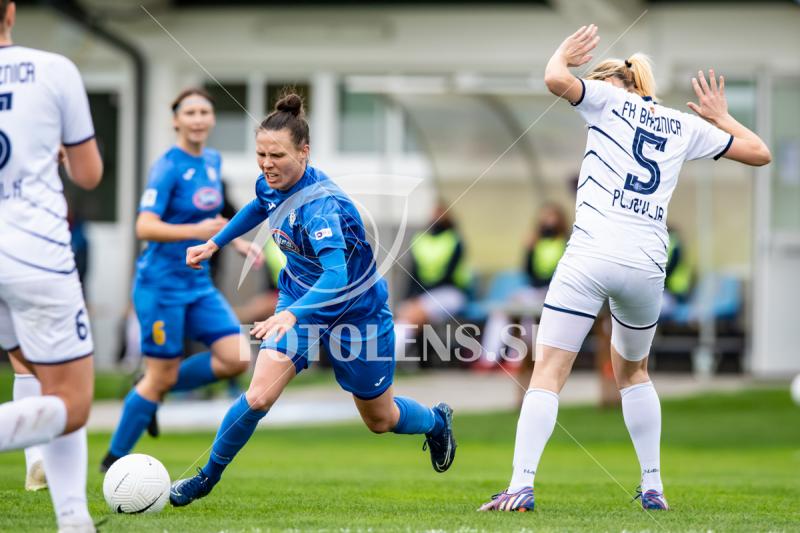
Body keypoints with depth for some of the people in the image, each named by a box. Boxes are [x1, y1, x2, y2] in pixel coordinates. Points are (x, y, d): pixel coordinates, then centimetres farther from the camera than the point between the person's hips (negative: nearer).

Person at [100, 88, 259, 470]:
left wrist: (236, 241, 12)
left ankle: (155, 392, 14)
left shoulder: (212, 162, 8)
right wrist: (196, 231, -34)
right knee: (161, 377, -3)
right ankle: (114, 461, 13)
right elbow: (145, 227, -23)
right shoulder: (168, 168, -15)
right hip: (162, 284, -7)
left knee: (237, 359, -7)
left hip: (199, 283, 7)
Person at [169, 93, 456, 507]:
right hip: (299, 298, 5)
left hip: (355, 310, -5)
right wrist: (213, 244, 17)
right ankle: (206, 477, 2)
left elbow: (337, 275, -49)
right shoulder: (271, 185, -13)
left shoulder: (321, 205, -36)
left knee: (380, 419, 16)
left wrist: (292, 315, -63)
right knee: (258, 397, -16)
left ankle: (436, 421, 49)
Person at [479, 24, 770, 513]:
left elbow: (556, 80, -9)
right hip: (648, 265, 4)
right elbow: (759, 152, 22)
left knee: (548, 375, -4)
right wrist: (720, 116, 37)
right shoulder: (685, 126, 17)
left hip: (591, 256, -4)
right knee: (633, 371, 27)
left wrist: (564, 55, 13)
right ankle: (653, 487, 24)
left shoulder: (609, 98, 7)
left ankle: (522, 486, -18)